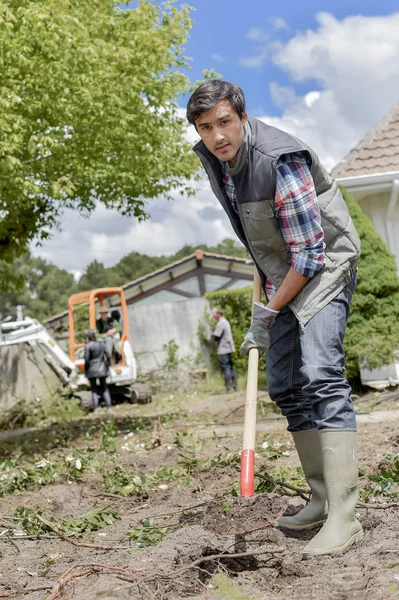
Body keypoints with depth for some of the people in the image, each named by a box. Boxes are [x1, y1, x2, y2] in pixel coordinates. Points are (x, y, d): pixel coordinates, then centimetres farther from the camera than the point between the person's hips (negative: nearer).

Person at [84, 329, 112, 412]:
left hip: (92, 370, -3)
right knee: (104, 389, 12)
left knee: (94, 390, 4)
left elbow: (86, 359, -14)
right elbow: (108, 356, 3)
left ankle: (95, 409, 1)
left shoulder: (88, 346, -12)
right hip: (102, 369, 3)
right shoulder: (102, 344, 1)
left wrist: (86, 368, 0)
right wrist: (107, 365, 16)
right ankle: (109, 406, 7)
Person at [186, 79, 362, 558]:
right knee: (285, 387, 6)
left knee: (319, 375, -24)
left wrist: (267, 315, -19)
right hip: (281, 273, 9)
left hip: (324, 263, -8)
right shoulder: (210, 156, -2)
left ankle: (343, 518, -25)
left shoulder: (280, 160, -28)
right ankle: (323, 499, 15)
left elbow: (311, 253, -26)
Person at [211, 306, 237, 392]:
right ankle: (234, 386, 16)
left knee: (225, 368, -6)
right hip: (229, 348, 9)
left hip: (223, 350, -9)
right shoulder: (226, 322, 15)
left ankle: (228, 387, -6)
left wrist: (212, 335, 3)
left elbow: (215, 337, -17)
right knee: (231, 367, 13)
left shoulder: (220, 323, -16)